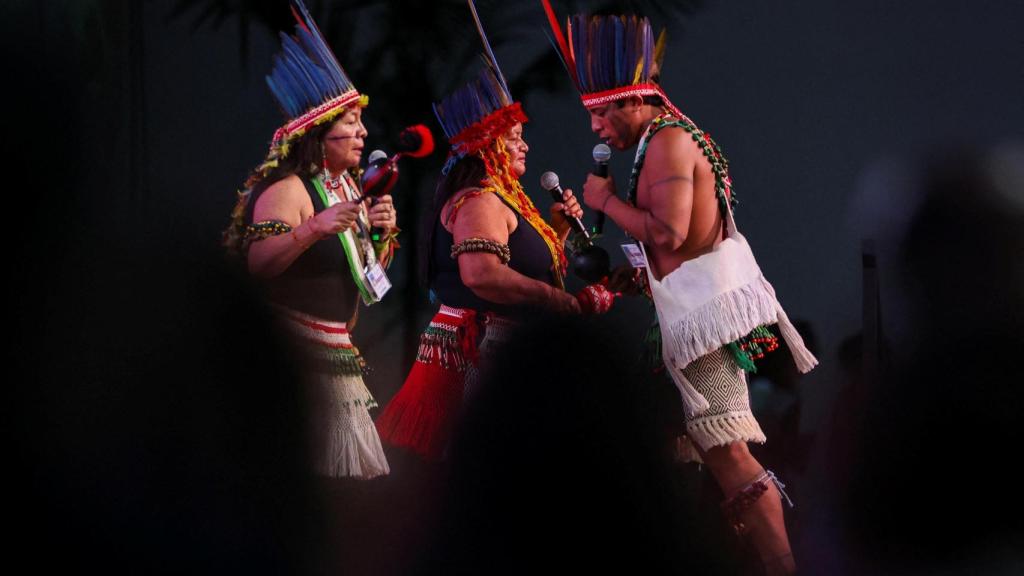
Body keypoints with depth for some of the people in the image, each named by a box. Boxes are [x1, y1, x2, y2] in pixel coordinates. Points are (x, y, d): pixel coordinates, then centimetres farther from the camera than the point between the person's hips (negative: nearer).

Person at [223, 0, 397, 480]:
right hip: (297, 345, -9)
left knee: (356, 470, 8)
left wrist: (381, 232, 1)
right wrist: (315, 228, -36)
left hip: (335, 348, 9)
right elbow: (255, 263, -26)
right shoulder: (289, 189, -14)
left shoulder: (349, 188, 14)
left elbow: (370, 272, 21)